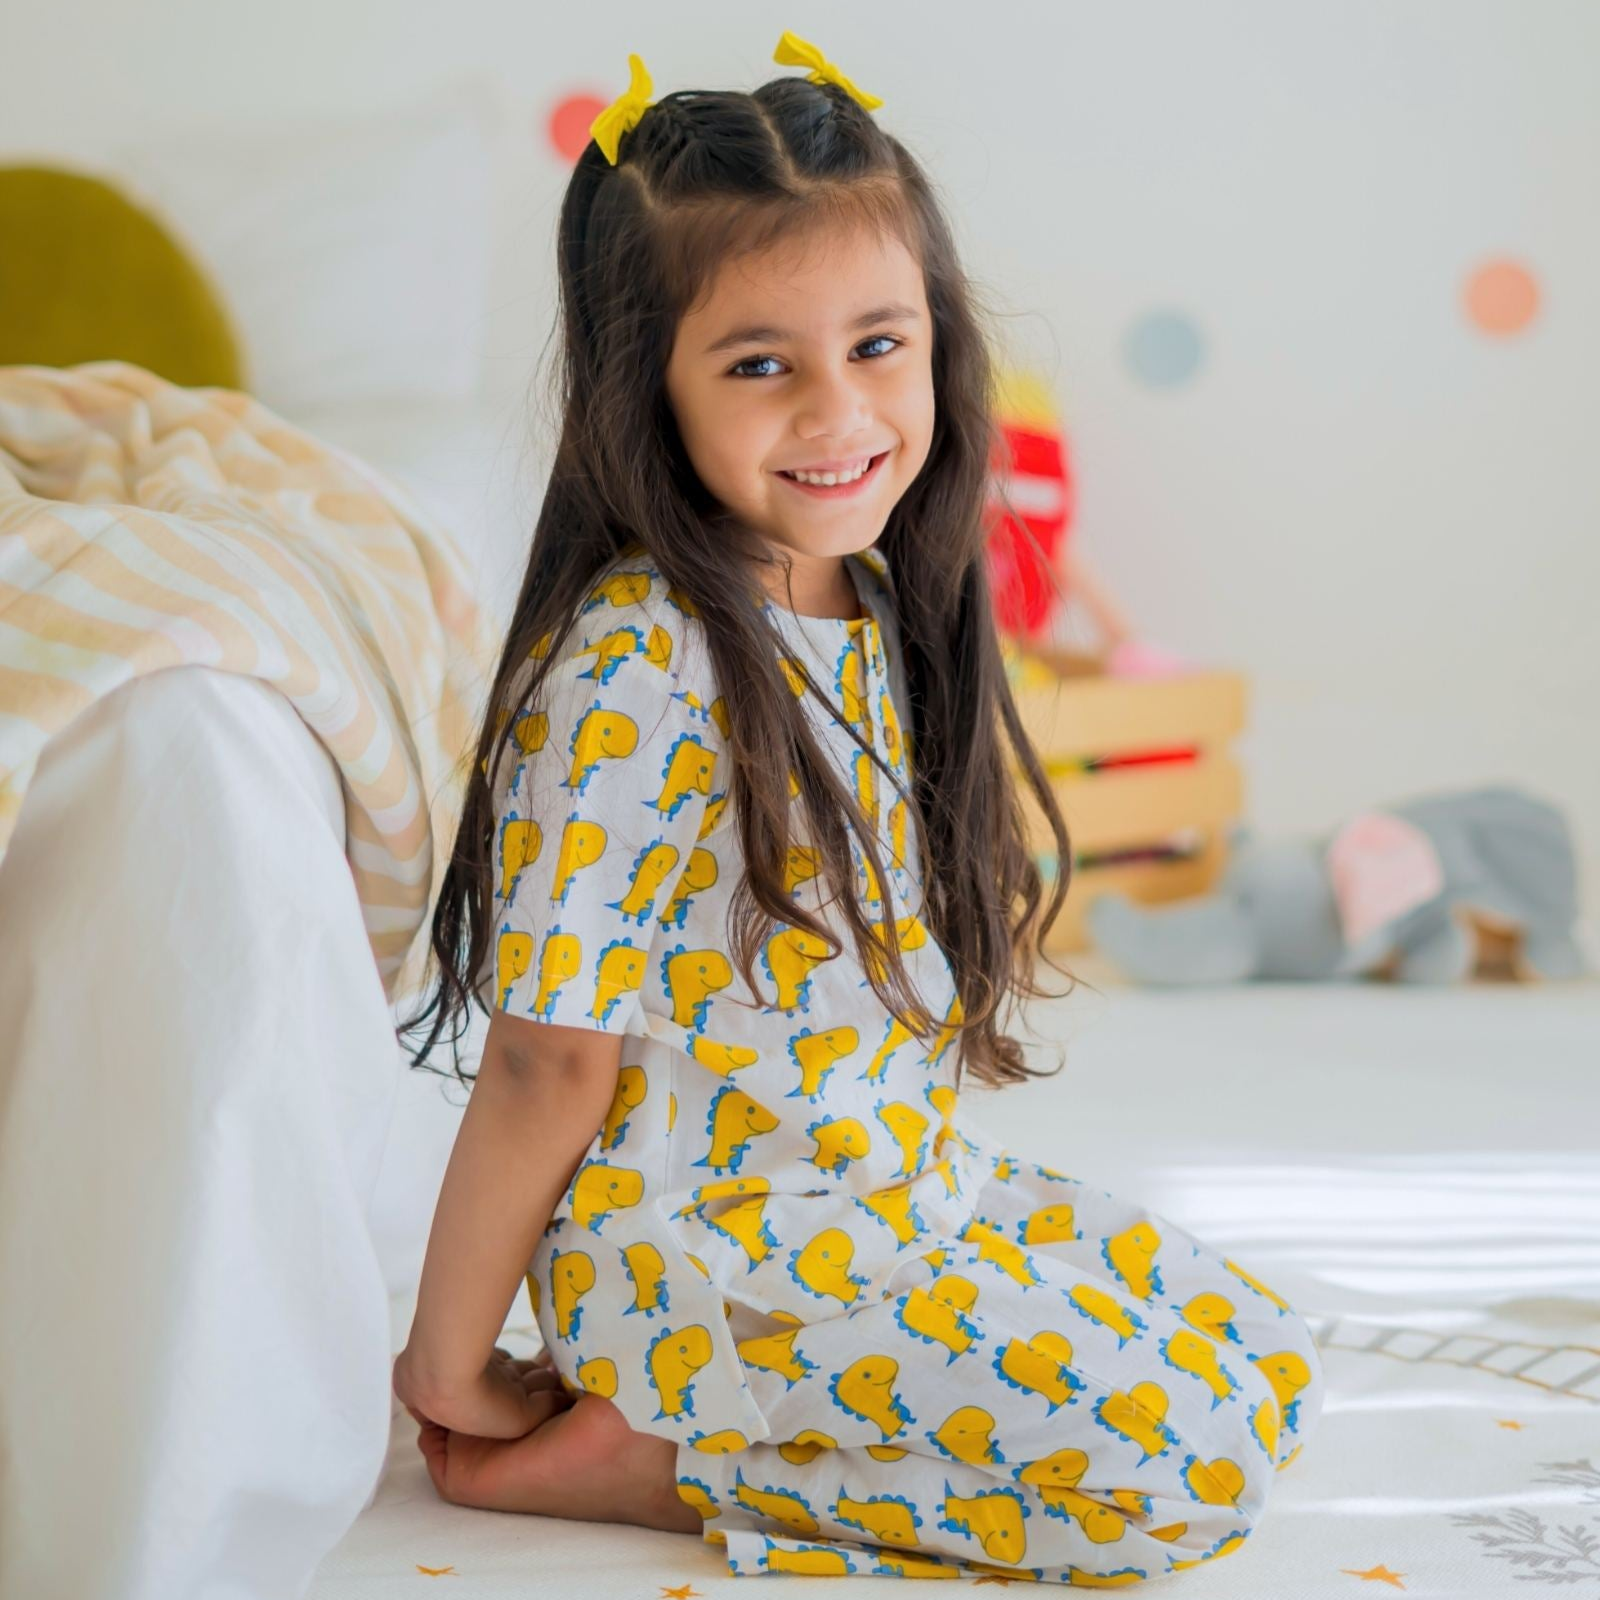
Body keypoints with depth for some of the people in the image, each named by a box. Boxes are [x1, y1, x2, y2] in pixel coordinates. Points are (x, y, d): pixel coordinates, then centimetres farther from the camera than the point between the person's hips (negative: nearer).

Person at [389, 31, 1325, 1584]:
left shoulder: (889, 612, 4)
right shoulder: (633, 674, -22)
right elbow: (550, 1061, -18)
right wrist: (451, 1367, -11)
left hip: (907, 1187, 9)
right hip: (702, 1244, -8)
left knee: (1266, 1368, 7)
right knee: (1188, 1459, -15)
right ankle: (641, 1453, -6)